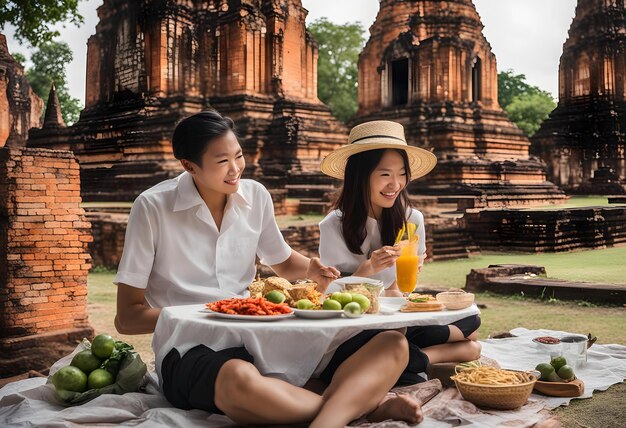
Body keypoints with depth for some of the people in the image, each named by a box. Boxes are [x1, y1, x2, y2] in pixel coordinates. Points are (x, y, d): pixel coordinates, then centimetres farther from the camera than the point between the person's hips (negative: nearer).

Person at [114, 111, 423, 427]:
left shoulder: (256, 196, 6)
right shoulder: (153, 207, -8)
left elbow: (285, 262, 23)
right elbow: (127, 318, -6)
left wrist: (311, 270, 0)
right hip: (189, 352, -5)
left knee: (393, 346, -13)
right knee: (239, 379, -43)